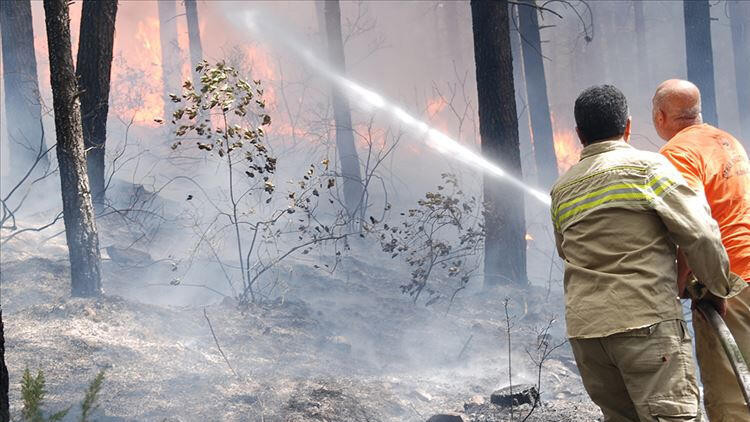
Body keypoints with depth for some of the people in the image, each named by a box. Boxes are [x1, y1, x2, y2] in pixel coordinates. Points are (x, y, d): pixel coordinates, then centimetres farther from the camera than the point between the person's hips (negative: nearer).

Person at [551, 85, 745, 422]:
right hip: (646, 318, -6)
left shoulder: (561, 190, 15)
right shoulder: (647, 166, -3)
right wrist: (720, 288, 9)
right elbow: (699, 233, -4)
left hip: (583, 327, 6)